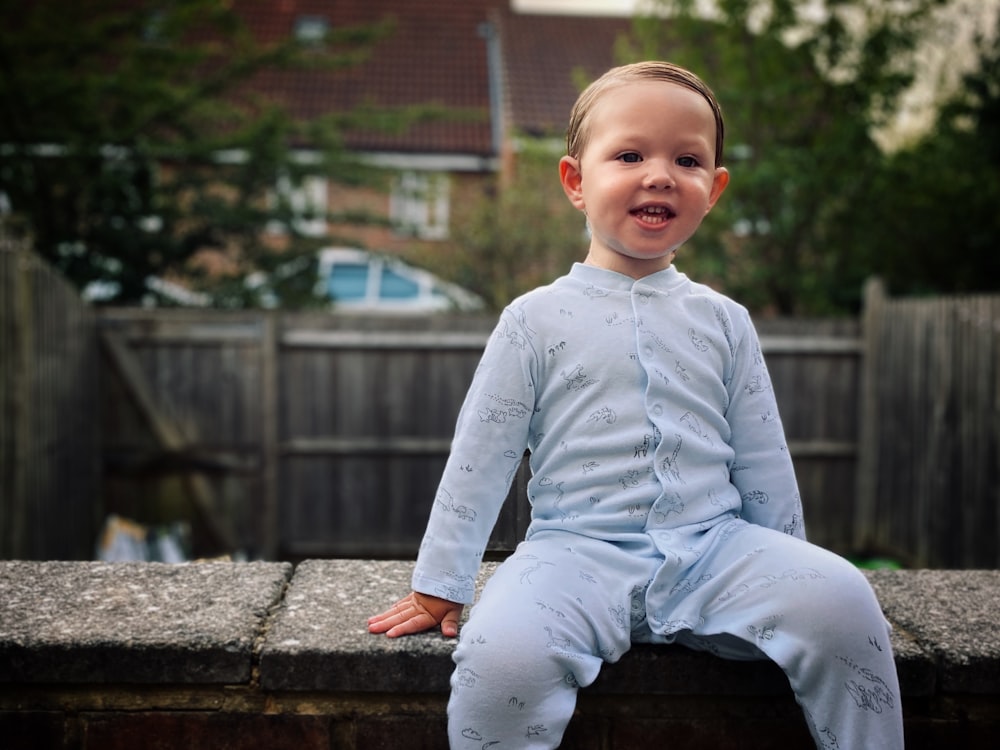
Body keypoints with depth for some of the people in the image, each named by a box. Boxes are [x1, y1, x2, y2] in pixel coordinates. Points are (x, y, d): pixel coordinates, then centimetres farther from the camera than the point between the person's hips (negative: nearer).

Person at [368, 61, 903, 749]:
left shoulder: (723, 320, 11)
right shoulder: (536, 319, 4)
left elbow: (763, 464, 17)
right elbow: (479, 460, 5)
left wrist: (790, 575, 16)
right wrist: (438, 588, 5)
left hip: (714, 544, 3)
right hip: (580, 550, -2)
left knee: (842, 599, -23)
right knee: (501, 654, -32)